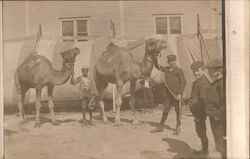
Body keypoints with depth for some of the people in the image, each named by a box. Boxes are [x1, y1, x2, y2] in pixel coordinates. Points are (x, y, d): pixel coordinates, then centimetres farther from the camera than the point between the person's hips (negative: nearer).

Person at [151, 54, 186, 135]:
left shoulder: (179, 70, -6)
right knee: (165, 109, 10)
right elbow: (158, 66, 25)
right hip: (168, 93, 5)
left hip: (176, 94, -5)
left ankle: (178, 127, 17)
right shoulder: (166, 69, 10)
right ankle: (161, 126, 18)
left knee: (177, 110, 5)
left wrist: (180, 93, -16)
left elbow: (183, 82, -9)